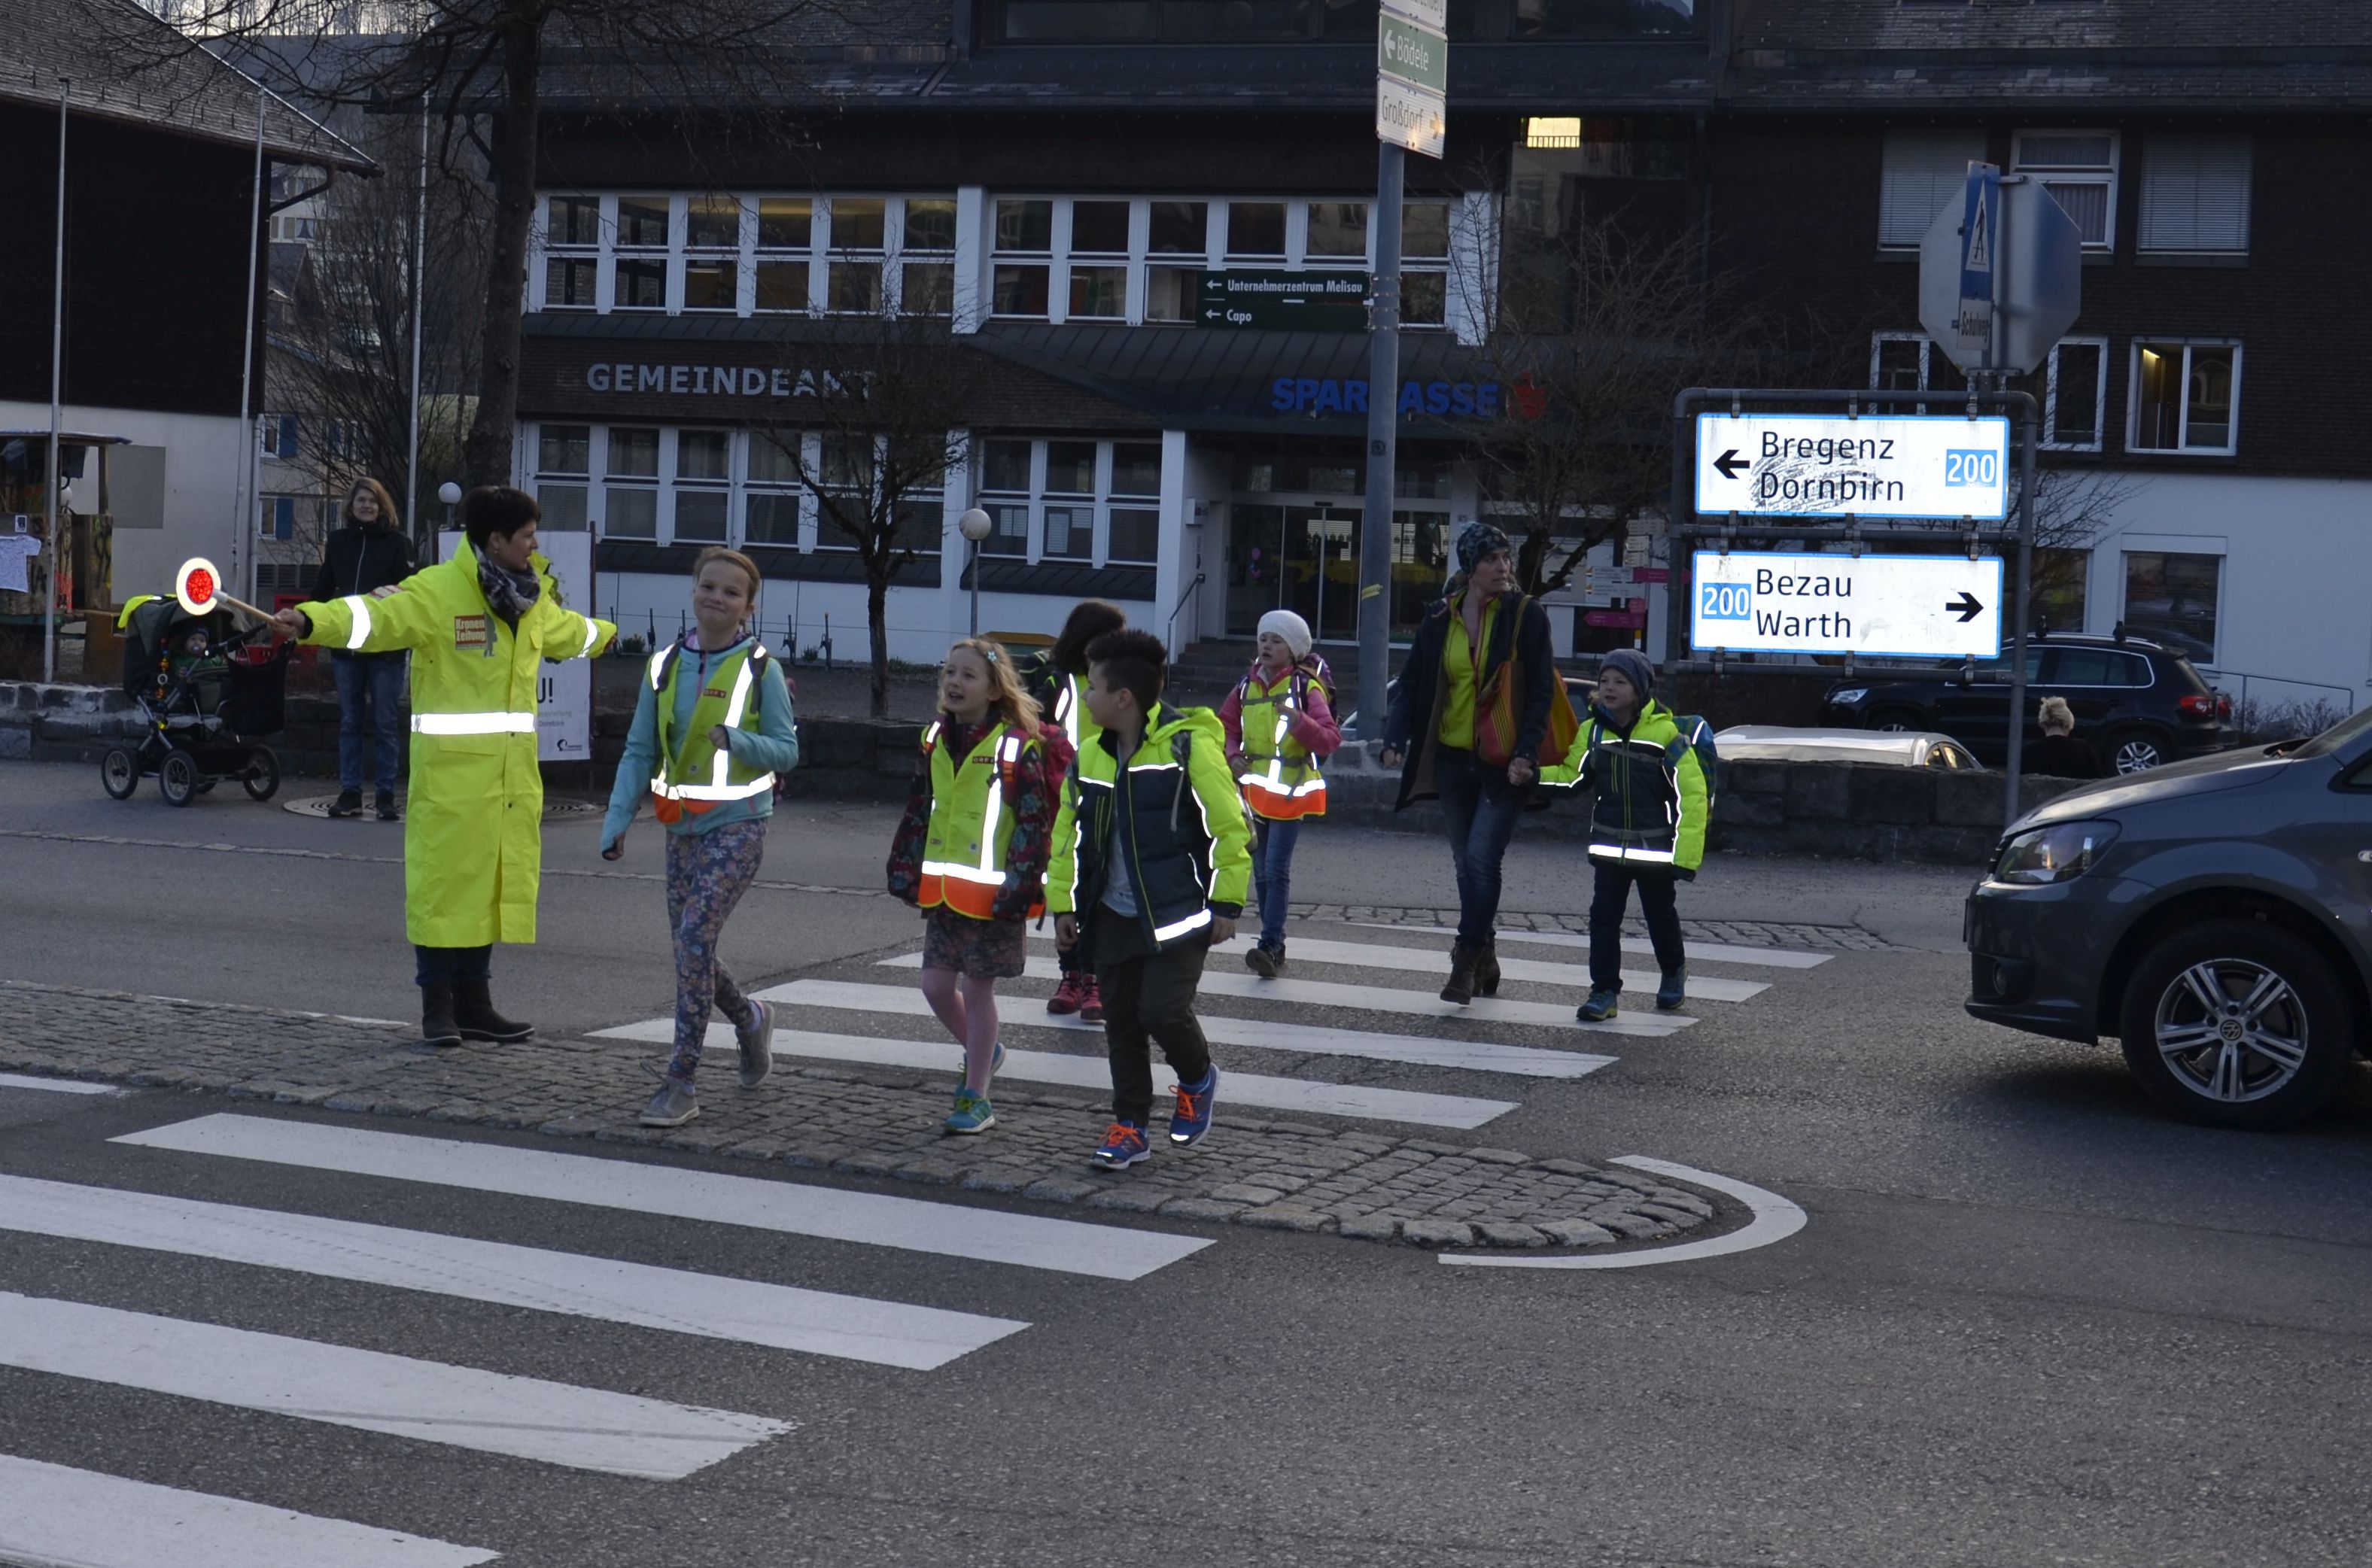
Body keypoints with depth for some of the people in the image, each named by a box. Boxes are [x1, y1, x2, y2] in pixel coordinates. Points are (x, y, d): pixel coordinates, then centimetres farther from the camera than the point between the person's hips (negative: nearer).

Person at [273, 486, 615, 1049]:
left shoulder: (531, 596, 12)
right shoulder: (437, 590, -13)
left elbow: (567, 631, 34)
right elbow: (374, 615, -28)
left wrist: (614, 636, 53)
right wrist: (311, 621, -46)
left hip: (512, 770, 8)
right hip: (451, 769, -8)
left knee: (495, 882, 12)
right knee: (444, 880, -3)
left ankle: (474, 1003, 22)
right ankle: (437, 1005, 6)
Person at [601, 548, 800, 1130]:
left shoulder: (761, 670, -6)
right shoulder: (664, 667, 6)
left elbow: (787, 751, -3)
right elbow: (639, 752, 8)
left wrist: (738, 742, -22)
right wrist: (617, 820, -2)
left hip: (738, 827, -5)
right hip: (682, 827, 5)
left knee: (695, 938, -17)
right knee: (692, 949, 10)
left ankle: (682, 1083, -11)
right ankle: (751, 1020, 41)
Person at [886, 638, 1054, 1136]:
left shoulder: (1017, 748, -12)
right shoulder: (935, 740, 7)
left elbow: (1034, 823, -12)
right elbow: (918, 811, 15)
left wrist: (1019, 886, -16)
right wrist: (906, 870, 11)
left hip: (992, 893, -6)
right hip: (943, 887, 6)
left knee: (977, 988, 1)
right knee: (936, 984, 8)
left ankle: (976, 1097, 12)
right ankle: (982, 1052, 35)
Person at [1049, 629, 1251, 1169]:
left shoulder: (1188, 747, -14)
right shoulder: (1091, 755, 6)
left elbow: (1230, 827, -10)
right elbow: (1069, 832, 16)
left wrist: (1227, 903, -10)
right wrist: (1063, 905, 13)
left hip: (1178, 914, -6)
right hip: (1114, 916, 6)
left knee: (1163, 1009, -15)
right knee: (1121, 1021, 8)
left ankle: (1198, 1080, 16)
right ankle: (1130, 1126, 18)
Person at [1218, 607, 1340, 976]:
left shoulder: (1306, 688, -8)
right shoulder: (1247, 686, 7)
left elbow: (1330, 739, -14)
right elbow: (1225, 725, 19)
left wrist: (1299, 720, -29)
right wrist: (1234, 755, 0)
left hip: (1290, 793, -6)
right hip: (1254, 790, 6)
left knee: (1276, 870, -13)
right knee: (1262, 872, 10)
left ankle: (1270, 946, -16)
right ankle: (1275, 947, 18)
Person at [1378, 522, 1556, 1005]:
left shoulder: (1526, 616, -5)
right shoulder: (1439, 620, 4)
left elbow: (1541, 691, -6)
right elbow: (1411, 684, 7)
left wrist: (1525, 754, -16)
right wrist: (1395, 739, -9)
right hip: (1453, 758, 4)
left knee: (1481, 860, -12)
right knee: (1467, 864, 12)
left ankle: (1467, 962, -3)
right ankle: (1484, 959, 25)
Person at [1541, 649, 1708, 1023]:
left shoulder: (1666, 734, -15)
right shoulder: (1593, 732, 0)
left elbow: (1691, 795, -13)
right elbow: (1571, 776, 10)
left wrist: (1686, 855, -16)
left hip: (1656, 848, -3)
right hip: (1609, 846, 3)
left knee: (1661, 915, 14)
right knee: (1604, 915, -3)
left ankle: (1674, 973, 40)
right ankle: (1605, 991, 4)